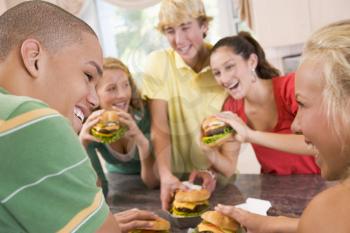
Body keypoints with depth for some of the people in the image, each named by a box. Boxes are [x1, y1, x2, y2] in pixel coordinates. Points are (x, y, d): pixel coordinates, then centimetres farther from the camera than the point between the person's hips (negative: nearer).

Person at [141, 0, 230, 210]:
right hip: (176, 175, 0)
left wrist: (213, 169, -17)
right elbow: (159, 128, -10)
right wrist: (166, 175, -23)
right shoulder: (158, 63, -7)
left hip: (218, 172, 1)